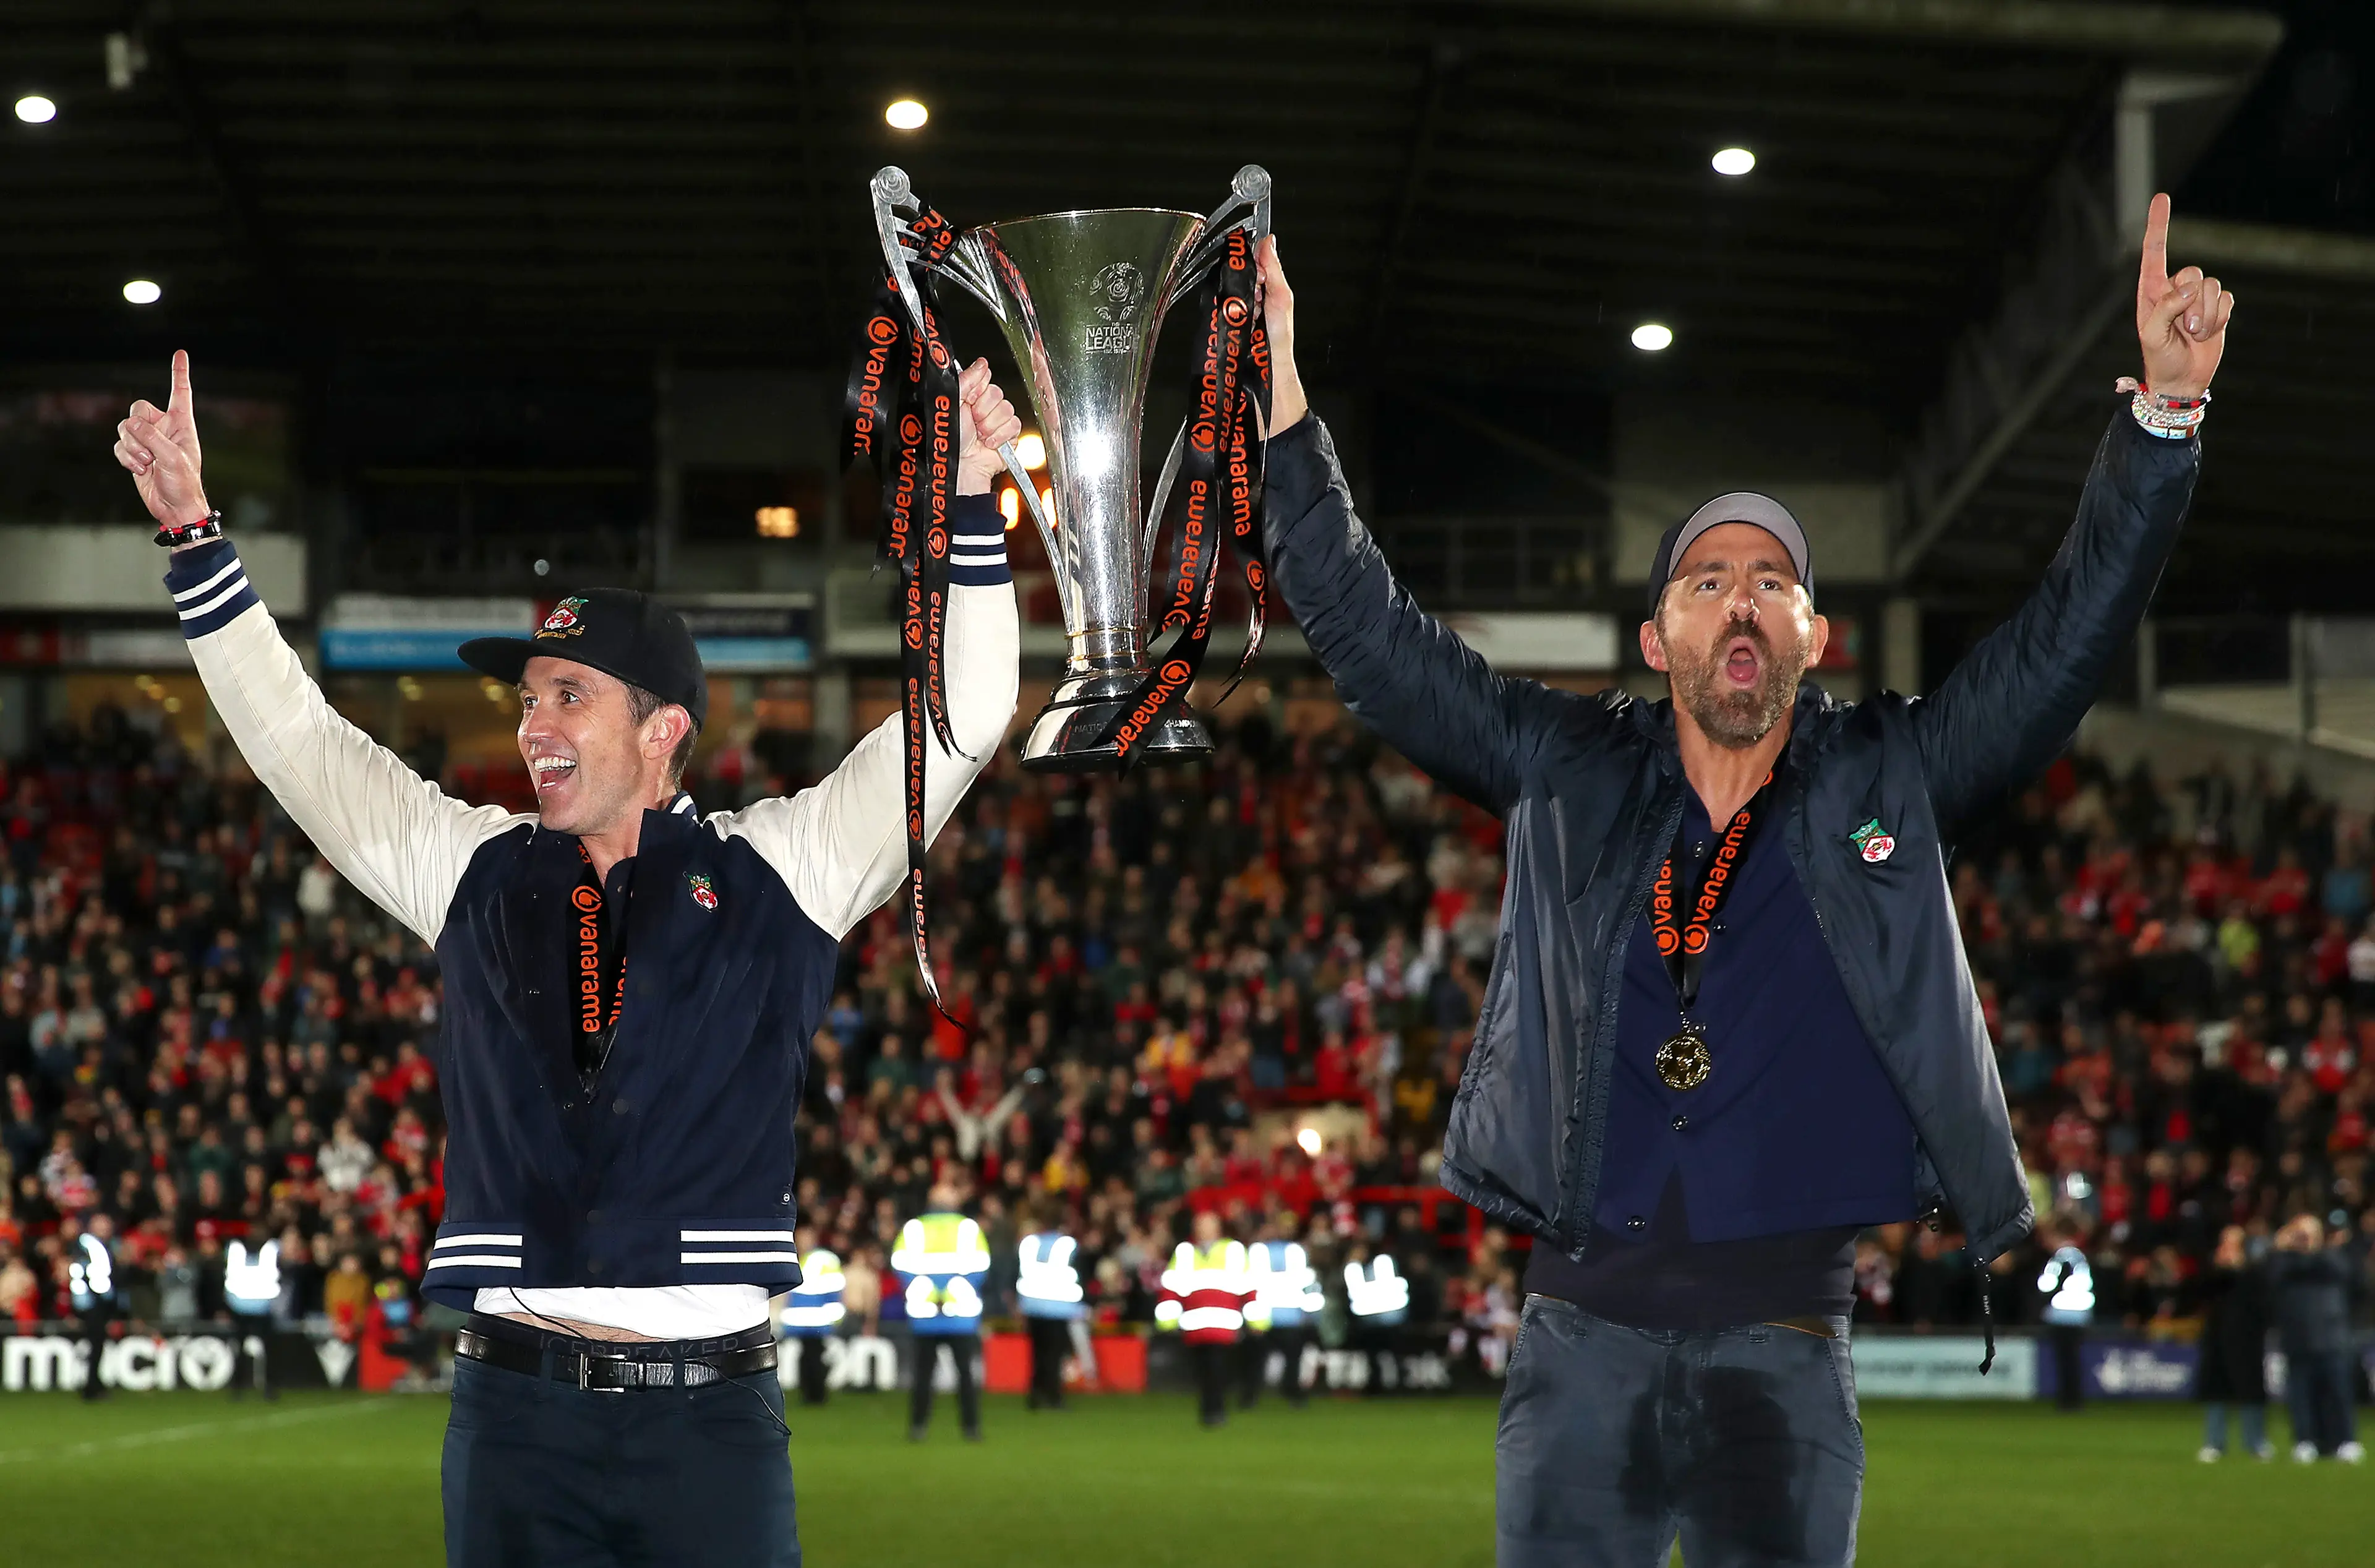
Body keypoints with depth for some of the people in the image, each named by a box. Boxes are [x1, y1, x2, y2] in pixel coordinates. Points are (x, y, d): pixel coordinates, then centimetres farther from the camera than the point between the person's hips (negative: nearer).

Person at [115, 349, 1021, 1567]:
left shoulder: (776, 870, 6)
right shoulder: (476, 871, 13)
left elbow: (961, 722, 3)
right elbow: (292, 734, 15)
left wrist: (970, 506, -5)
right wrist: (191, 530, 10)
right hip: (516, 1409, 2)